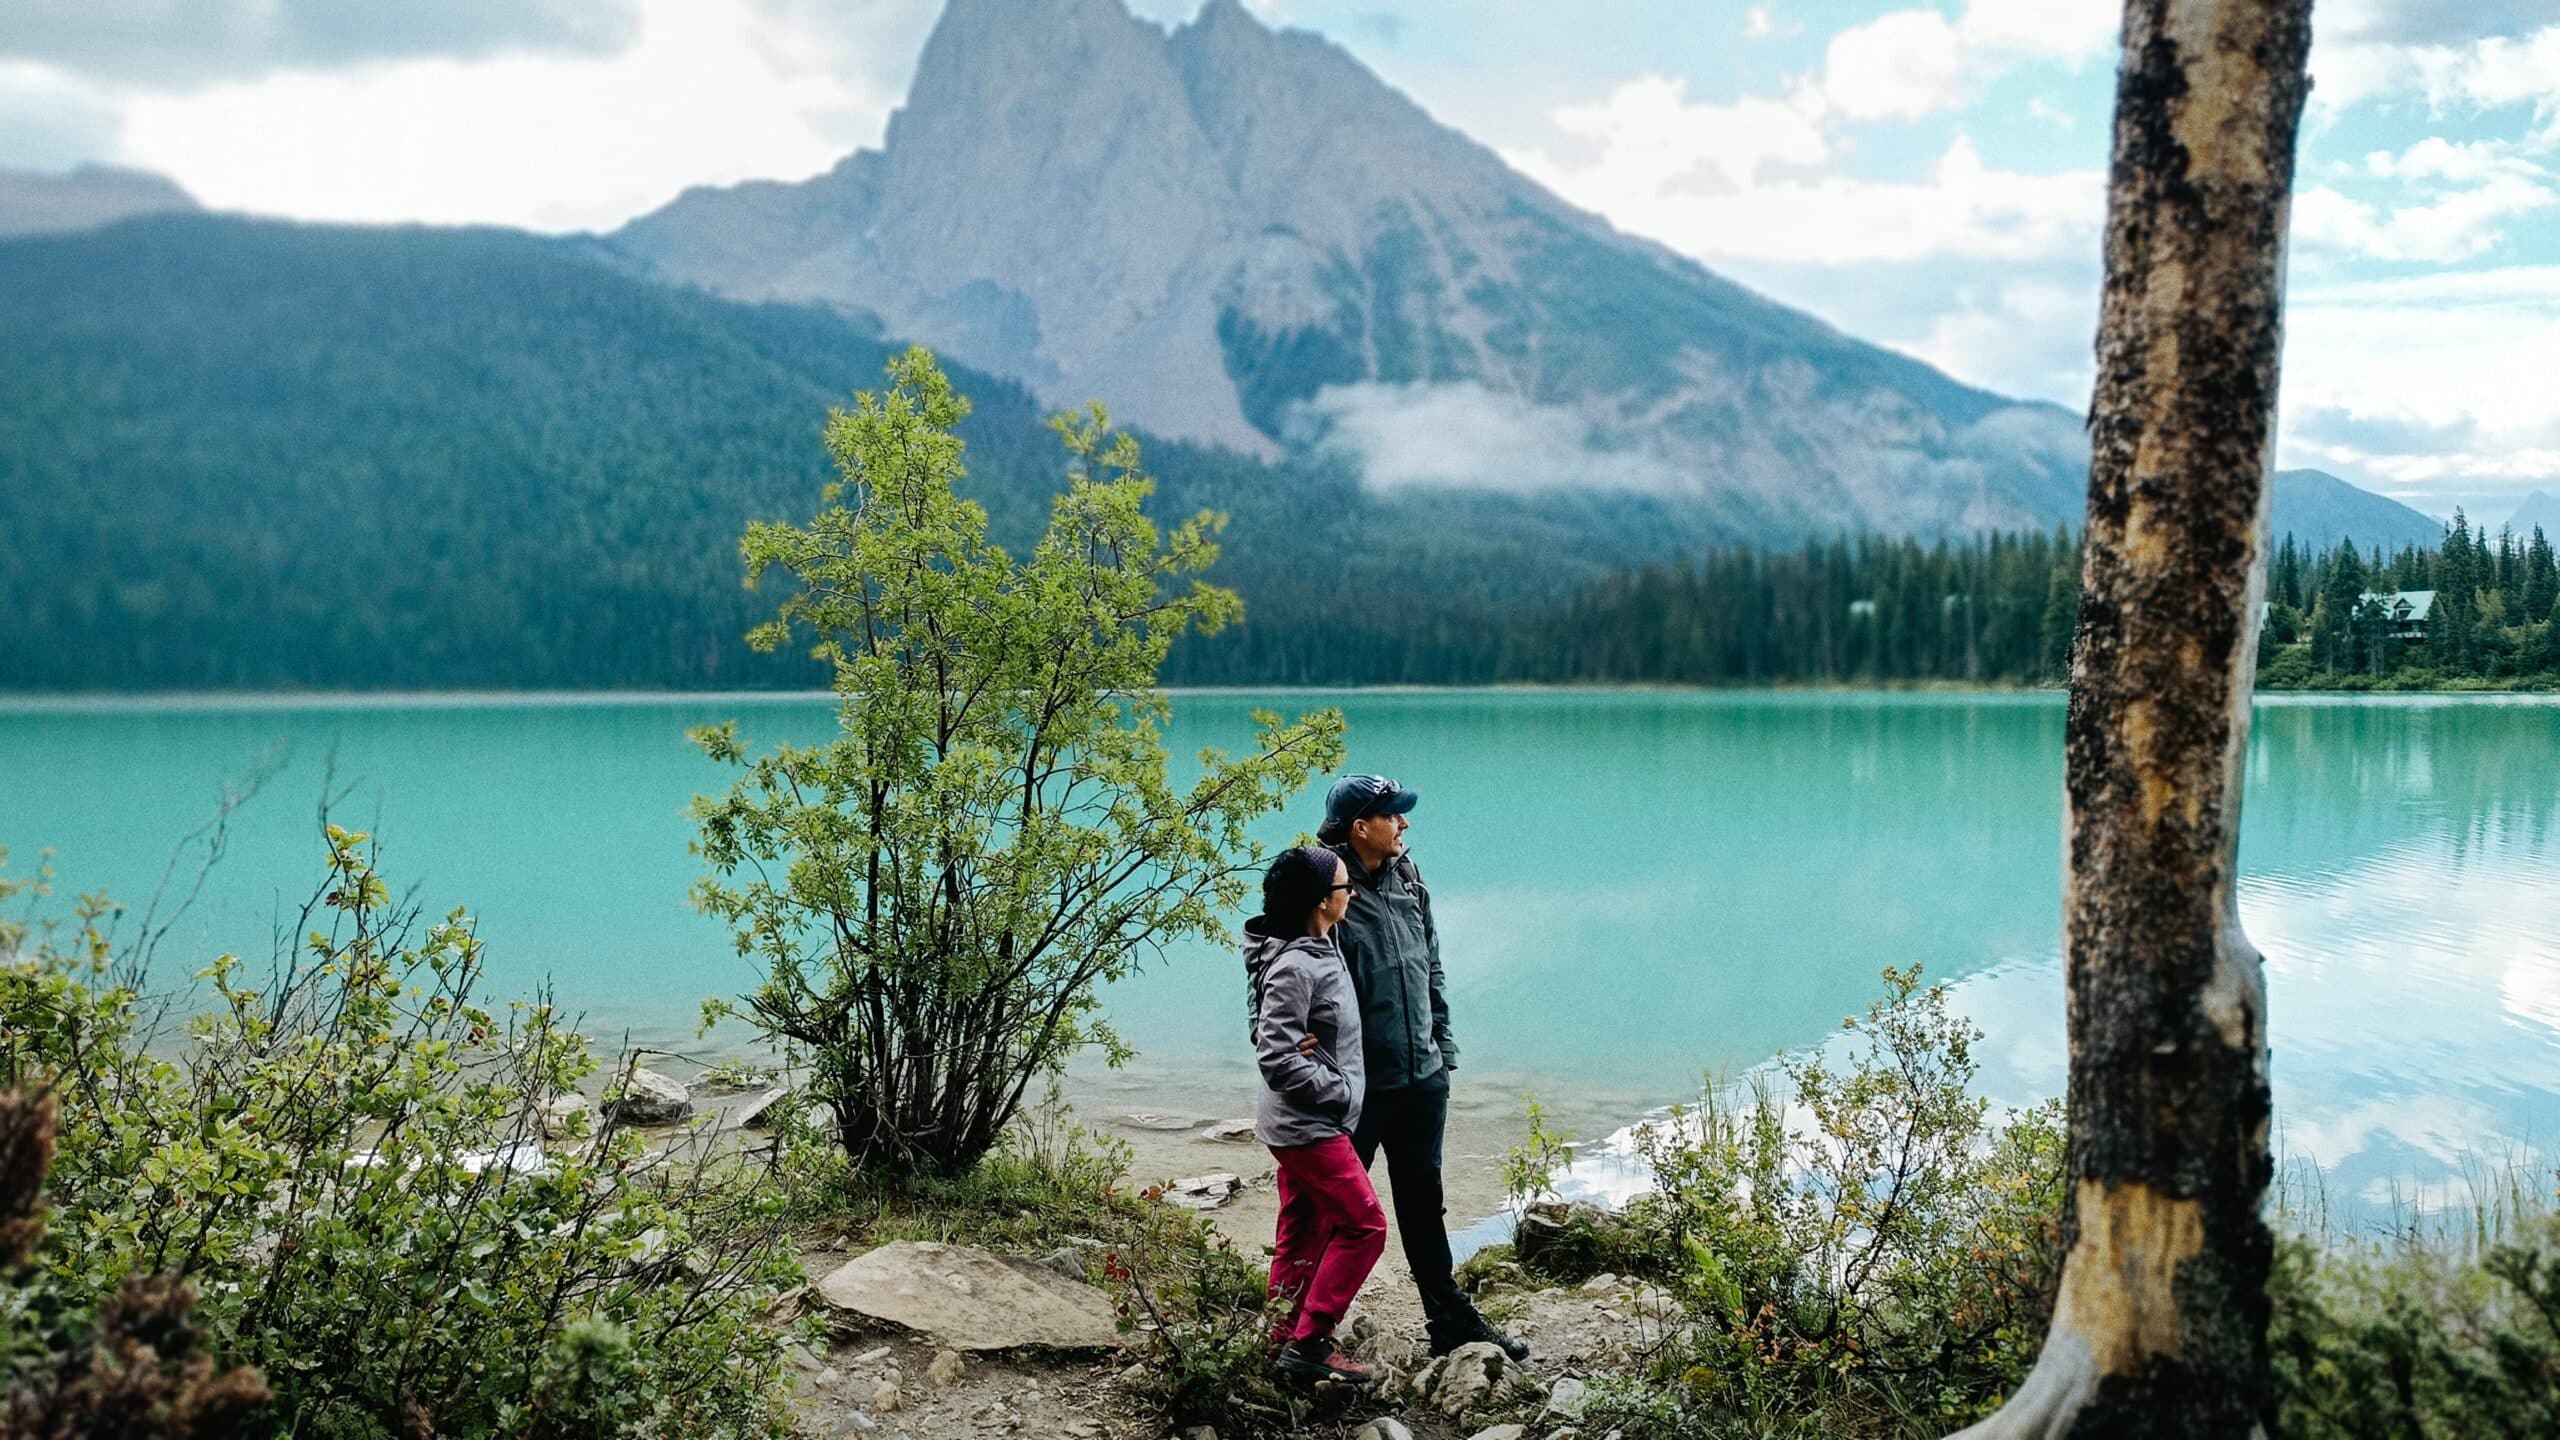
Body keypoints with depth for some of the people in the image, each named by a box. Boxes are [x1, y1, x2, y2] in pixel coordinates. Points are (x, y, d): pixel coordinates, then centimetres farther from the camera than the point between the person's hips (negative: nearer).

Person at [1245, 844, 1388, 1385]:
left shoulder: (1321, 951, 7)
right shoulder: (1295, 969, -23)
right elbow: (1277, 1059, -24)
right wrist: (1340, 1092, -17)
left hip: (1308, 1122, 9)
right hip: (1308, 1125, -9)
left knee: (1304, 1236, 14)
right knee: (1364, 1225, -6)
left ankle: (1286, 1342, 23)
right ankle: (1309, 1344, -2)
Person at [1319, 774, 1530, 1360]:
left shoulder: (1408, 882, 5)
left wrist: (1443, 1047, 13)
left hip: (1422, 1079, 7)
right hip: (1358, 1087, -7)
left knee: (1423, 1201, 19)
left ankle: (1450, 1318, 31)